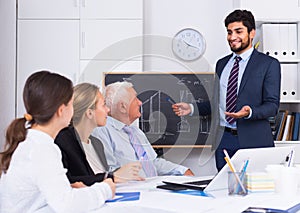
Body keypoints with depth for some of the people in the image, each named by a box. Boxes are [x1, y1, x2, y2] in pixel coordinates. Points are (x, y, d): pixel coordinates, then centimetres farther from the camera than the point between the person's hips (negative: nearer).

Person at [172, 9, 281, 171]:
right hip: (223, 140, 4)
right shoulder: (221, 64, 16)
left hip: (253, 140, -4)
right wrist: (192, 108, 6)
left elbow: (272, 105, -7)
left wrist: (249, 112, -25)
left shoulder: (269, 64, -1)